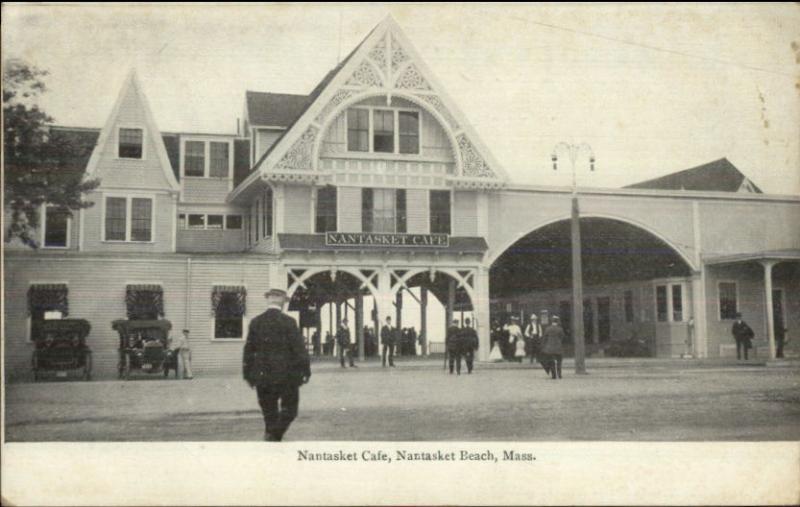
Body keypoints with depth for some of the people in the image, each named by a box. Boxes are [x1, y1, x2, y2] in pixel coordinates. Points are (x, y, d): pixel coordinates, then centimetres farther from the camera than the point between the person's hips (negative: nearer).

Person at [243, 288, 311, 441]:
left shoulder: (256, 322, 2)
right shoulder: (288, 322, -10)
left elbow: (249, 350, 6)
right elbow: (299, 348, -11)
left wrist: (248, 374, 13)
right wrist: (305, 370, -3)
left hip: (263, 377, 4)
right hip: (286, 375, -4)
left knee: (269, 411, 14)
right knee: (288, 409, 7)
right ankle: (273, 436, -12)